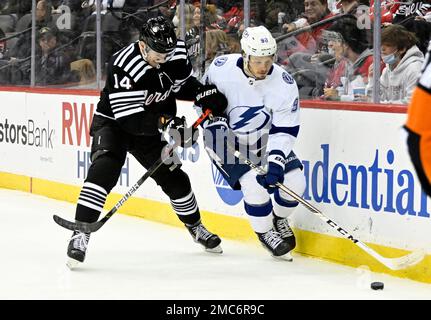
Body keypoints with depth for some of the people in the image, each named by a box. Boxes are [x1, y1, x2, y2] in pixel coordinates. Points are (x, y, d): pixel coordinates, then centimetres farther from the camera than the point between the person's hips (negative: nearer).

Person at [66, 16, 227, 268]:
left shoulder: (176, 52, -15)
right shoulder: (123, 66, -33)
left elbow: (183, 84, 6)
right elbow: (129, 119, -34)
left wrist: (204, 94, -13)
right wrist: (165, 122, -43)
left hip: (150, 126, 5)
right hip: (113, 123, -5)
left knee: (174, 178, 8)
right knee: (104, 169, -28)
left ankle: (196, 227, 33)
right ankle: (80, 234, -28)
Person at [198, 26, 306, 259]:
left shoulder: (285, 84, -20)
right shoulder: (222, 67, -22)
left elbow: (285, 130, -18)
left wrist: (275, 162, -30)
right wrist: (215, 121, -15)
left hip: (264, 141, 3)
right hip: (227, 142, -3)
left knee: (295, 182, -10)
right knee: (254, 184, -23)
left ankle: (278, 219, 24)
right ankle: (264, 232, 5)